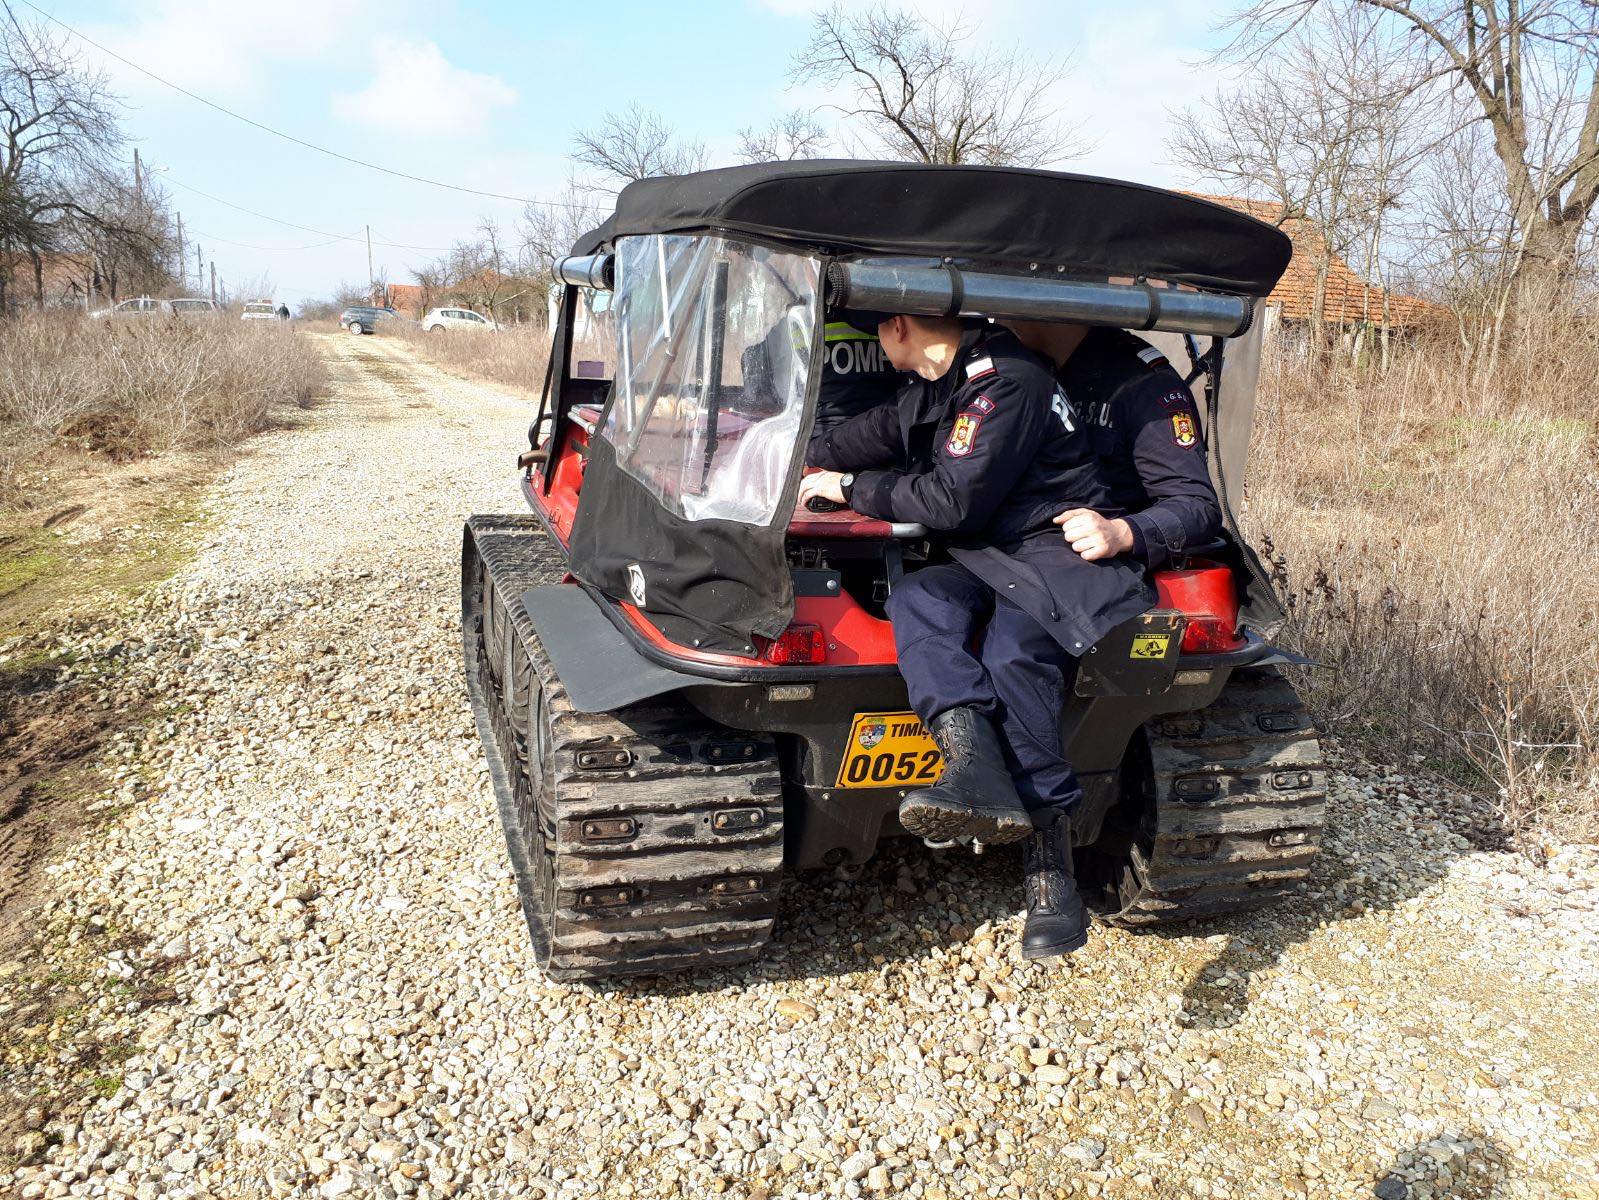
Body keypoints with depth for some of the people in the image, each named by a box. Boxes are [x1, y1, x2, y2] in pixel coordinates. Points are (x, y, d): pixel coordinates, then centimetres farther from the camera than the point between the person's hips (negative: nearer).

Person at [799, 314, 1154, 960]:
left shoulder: (1005, 380, -14)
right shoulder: (935, 385, 15)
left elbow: (957, 500, -18)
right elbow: (879, 433, 33)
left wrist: (851, 487, -8)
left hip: (1058, 547, -8)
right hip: (985, 558, 8)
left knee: (1012, 646, -35)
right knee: (917, 598, -23)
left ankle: (1048, 857, -32)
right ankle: (973, 765, -45)